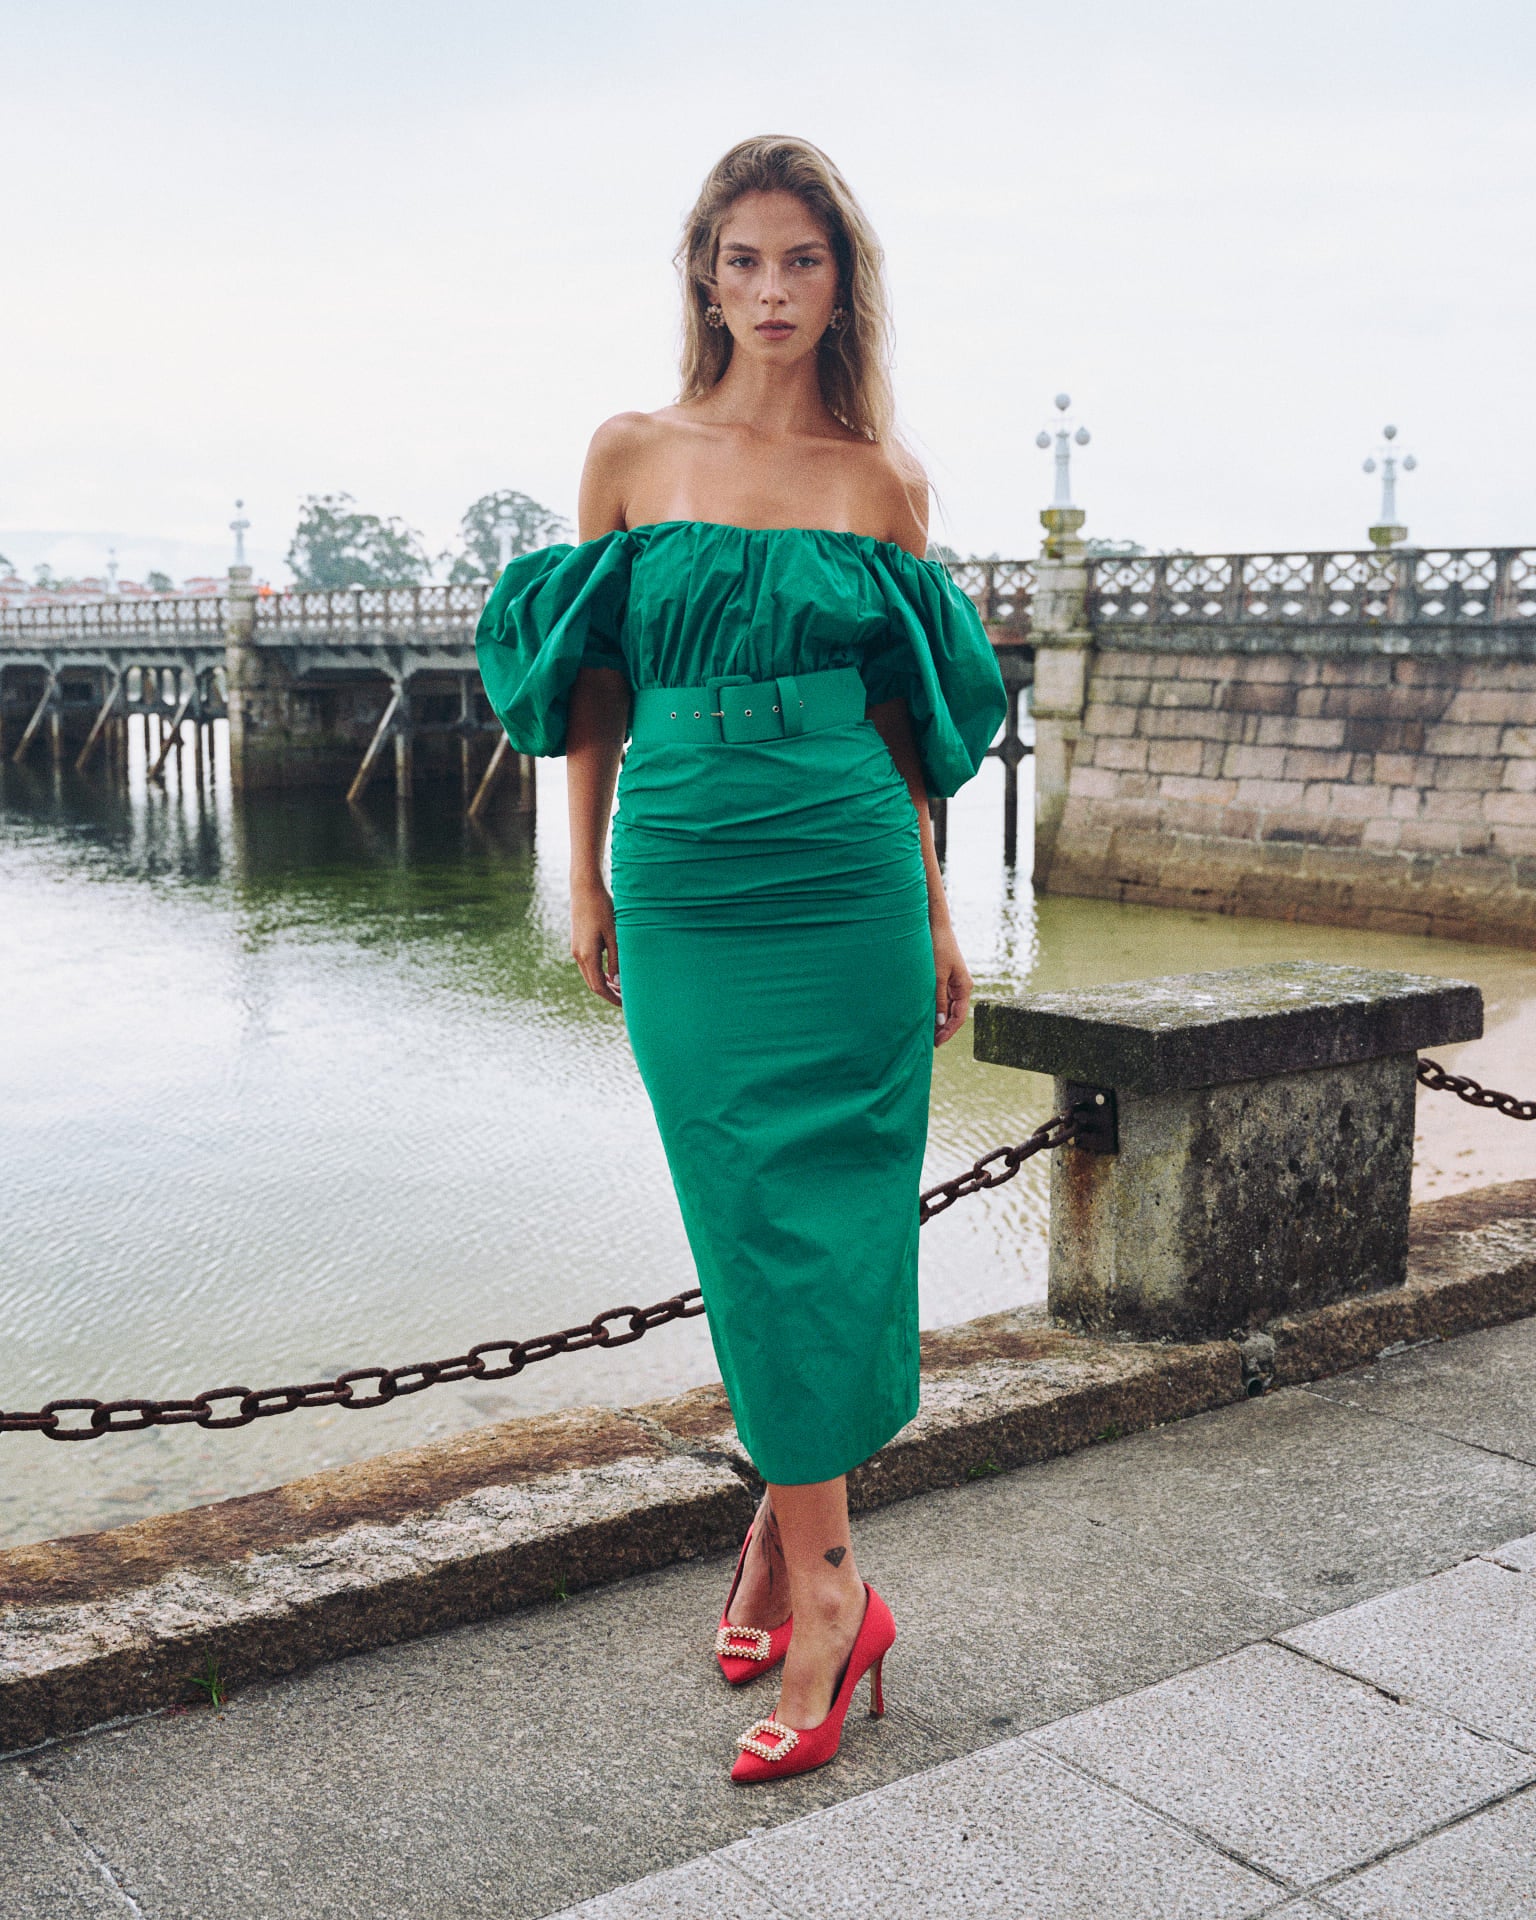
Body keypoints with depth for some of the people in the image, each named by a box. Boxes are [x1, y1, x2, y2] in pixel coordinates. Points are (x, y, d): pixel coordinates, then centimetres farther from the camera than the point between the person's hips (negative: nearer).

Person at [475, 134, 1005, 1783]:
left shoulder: (883, 482, 6)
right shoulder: (635, 453, 5)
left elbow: (902, 715, 10)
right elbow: (592, 687, 9)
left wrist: (938, 916, 11)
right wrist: (586, 883, 7)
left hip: (847, 887, 0)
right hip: (687, 889, 0)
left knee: (823, 1224, 0)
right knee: (758, 1225, 3)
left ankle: (786, 1527, 15)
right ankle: (824, 1584, 14)